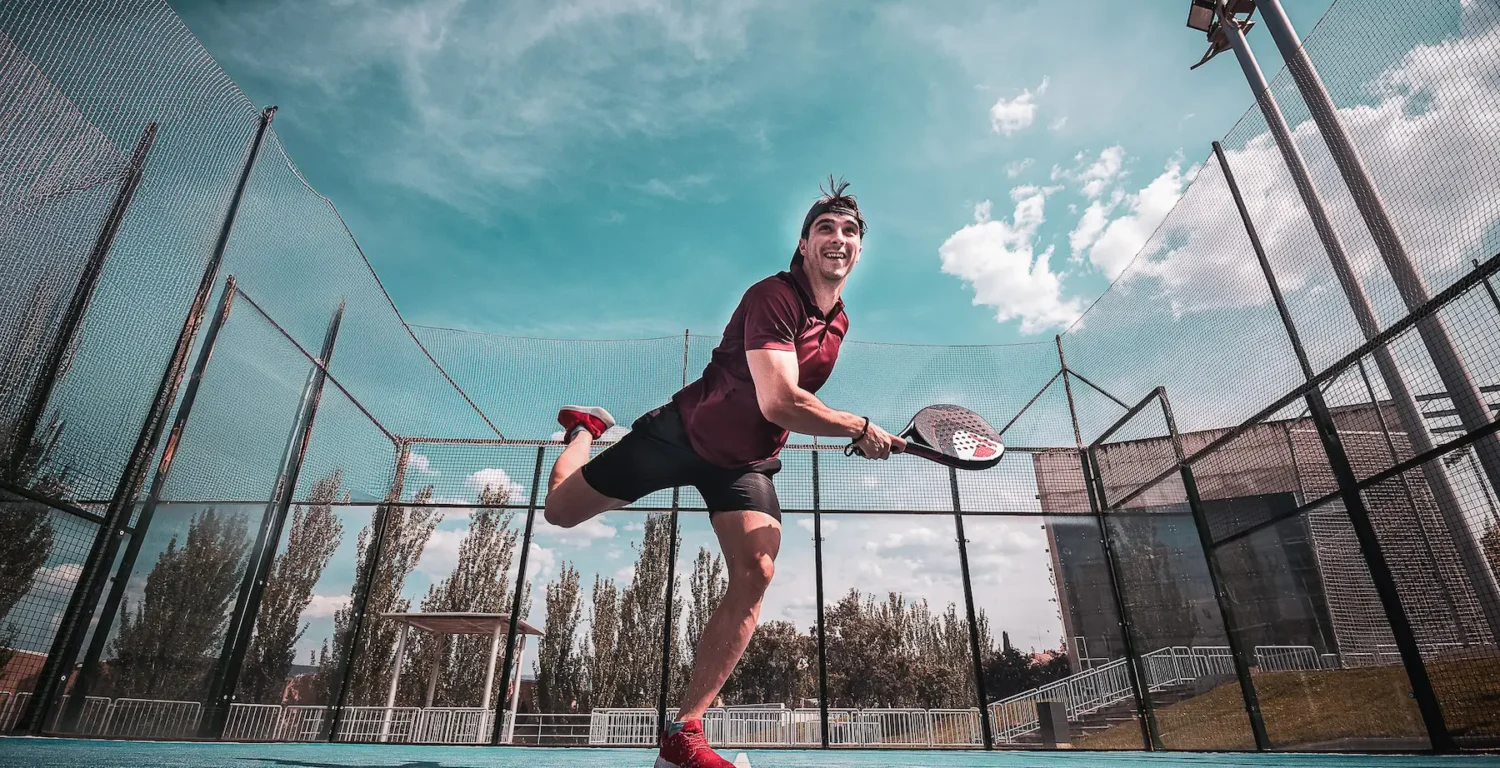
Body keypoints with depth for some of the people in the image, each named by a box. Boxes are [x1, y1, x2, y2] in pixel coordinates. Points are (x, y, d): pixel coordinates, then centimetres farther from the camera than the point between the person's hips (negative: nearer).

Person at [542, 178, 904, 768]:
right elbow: (778, 402, -34)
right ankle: (586, 428, 39)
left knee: (755, 575, -16)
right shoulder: (774, 296, -23)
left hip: (746, 463, 6)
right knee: (559, 510, 3)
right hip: (682, 434, -5)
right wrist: (860, 428, -23)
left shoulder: (838, 322, 4)